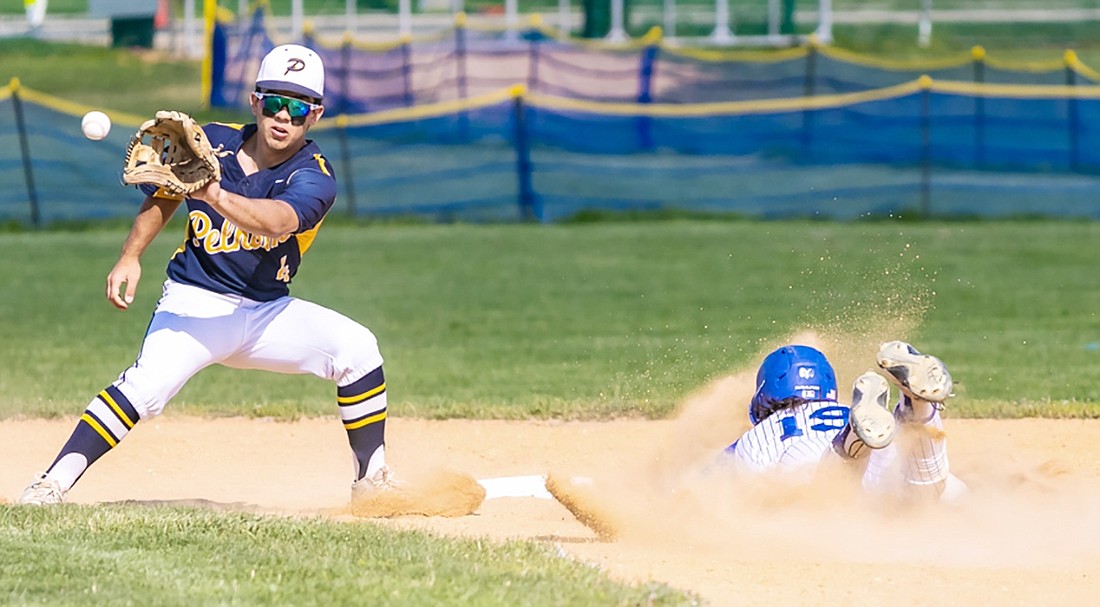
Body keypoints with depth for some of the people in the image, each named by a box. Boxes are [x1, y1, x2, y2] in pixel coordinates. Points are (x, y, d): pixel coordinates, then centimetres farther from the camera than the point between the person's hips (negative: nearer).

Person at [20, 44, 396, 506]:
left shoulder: (314, 177, -14)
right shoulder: (211, 143, -6)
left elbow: (276, 222, -37)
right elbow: (163, 198, 12)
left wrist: (214, 195, -53)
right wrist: (131, 257, -4)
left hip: (267, 311, 1)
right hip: (195, 303, -1)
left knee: (356, 347, -18)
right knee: (148, 383, -30)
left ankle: (372, 480, -3)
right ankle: (53, 483, -30)